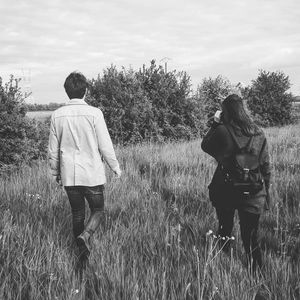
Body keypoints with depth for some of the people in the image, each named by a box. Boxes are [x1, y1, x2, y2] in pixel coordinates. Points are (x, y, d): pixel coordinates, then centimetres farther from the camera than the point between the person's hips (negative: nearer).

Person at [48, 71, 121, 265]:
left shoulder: (57, 115, -1)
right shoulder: (94, 113, -12)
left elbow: (53, 149, 6)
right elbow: (105, 145, -8)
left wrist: (56, 172, 19)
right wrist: (115, 166, 8)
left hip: (68, 175, 3)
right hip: (92, 174, -3)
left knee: (77, 213, 16)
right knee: (98, 211, 12)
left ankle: (83, 249, 22)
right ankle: (85, 235, -14)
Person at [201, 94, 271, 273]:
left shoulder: (222, 131, -14)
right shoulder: (258, 134, -2)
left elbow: (205, 146, 6)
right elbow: (266, 167, 3)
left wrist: (215, 124, 9)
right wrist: (266, 193, 12)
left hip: (225, 193, -2)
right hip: (253, 196, 2)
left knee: (225, 232, 20)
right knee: (252, 239, 10)